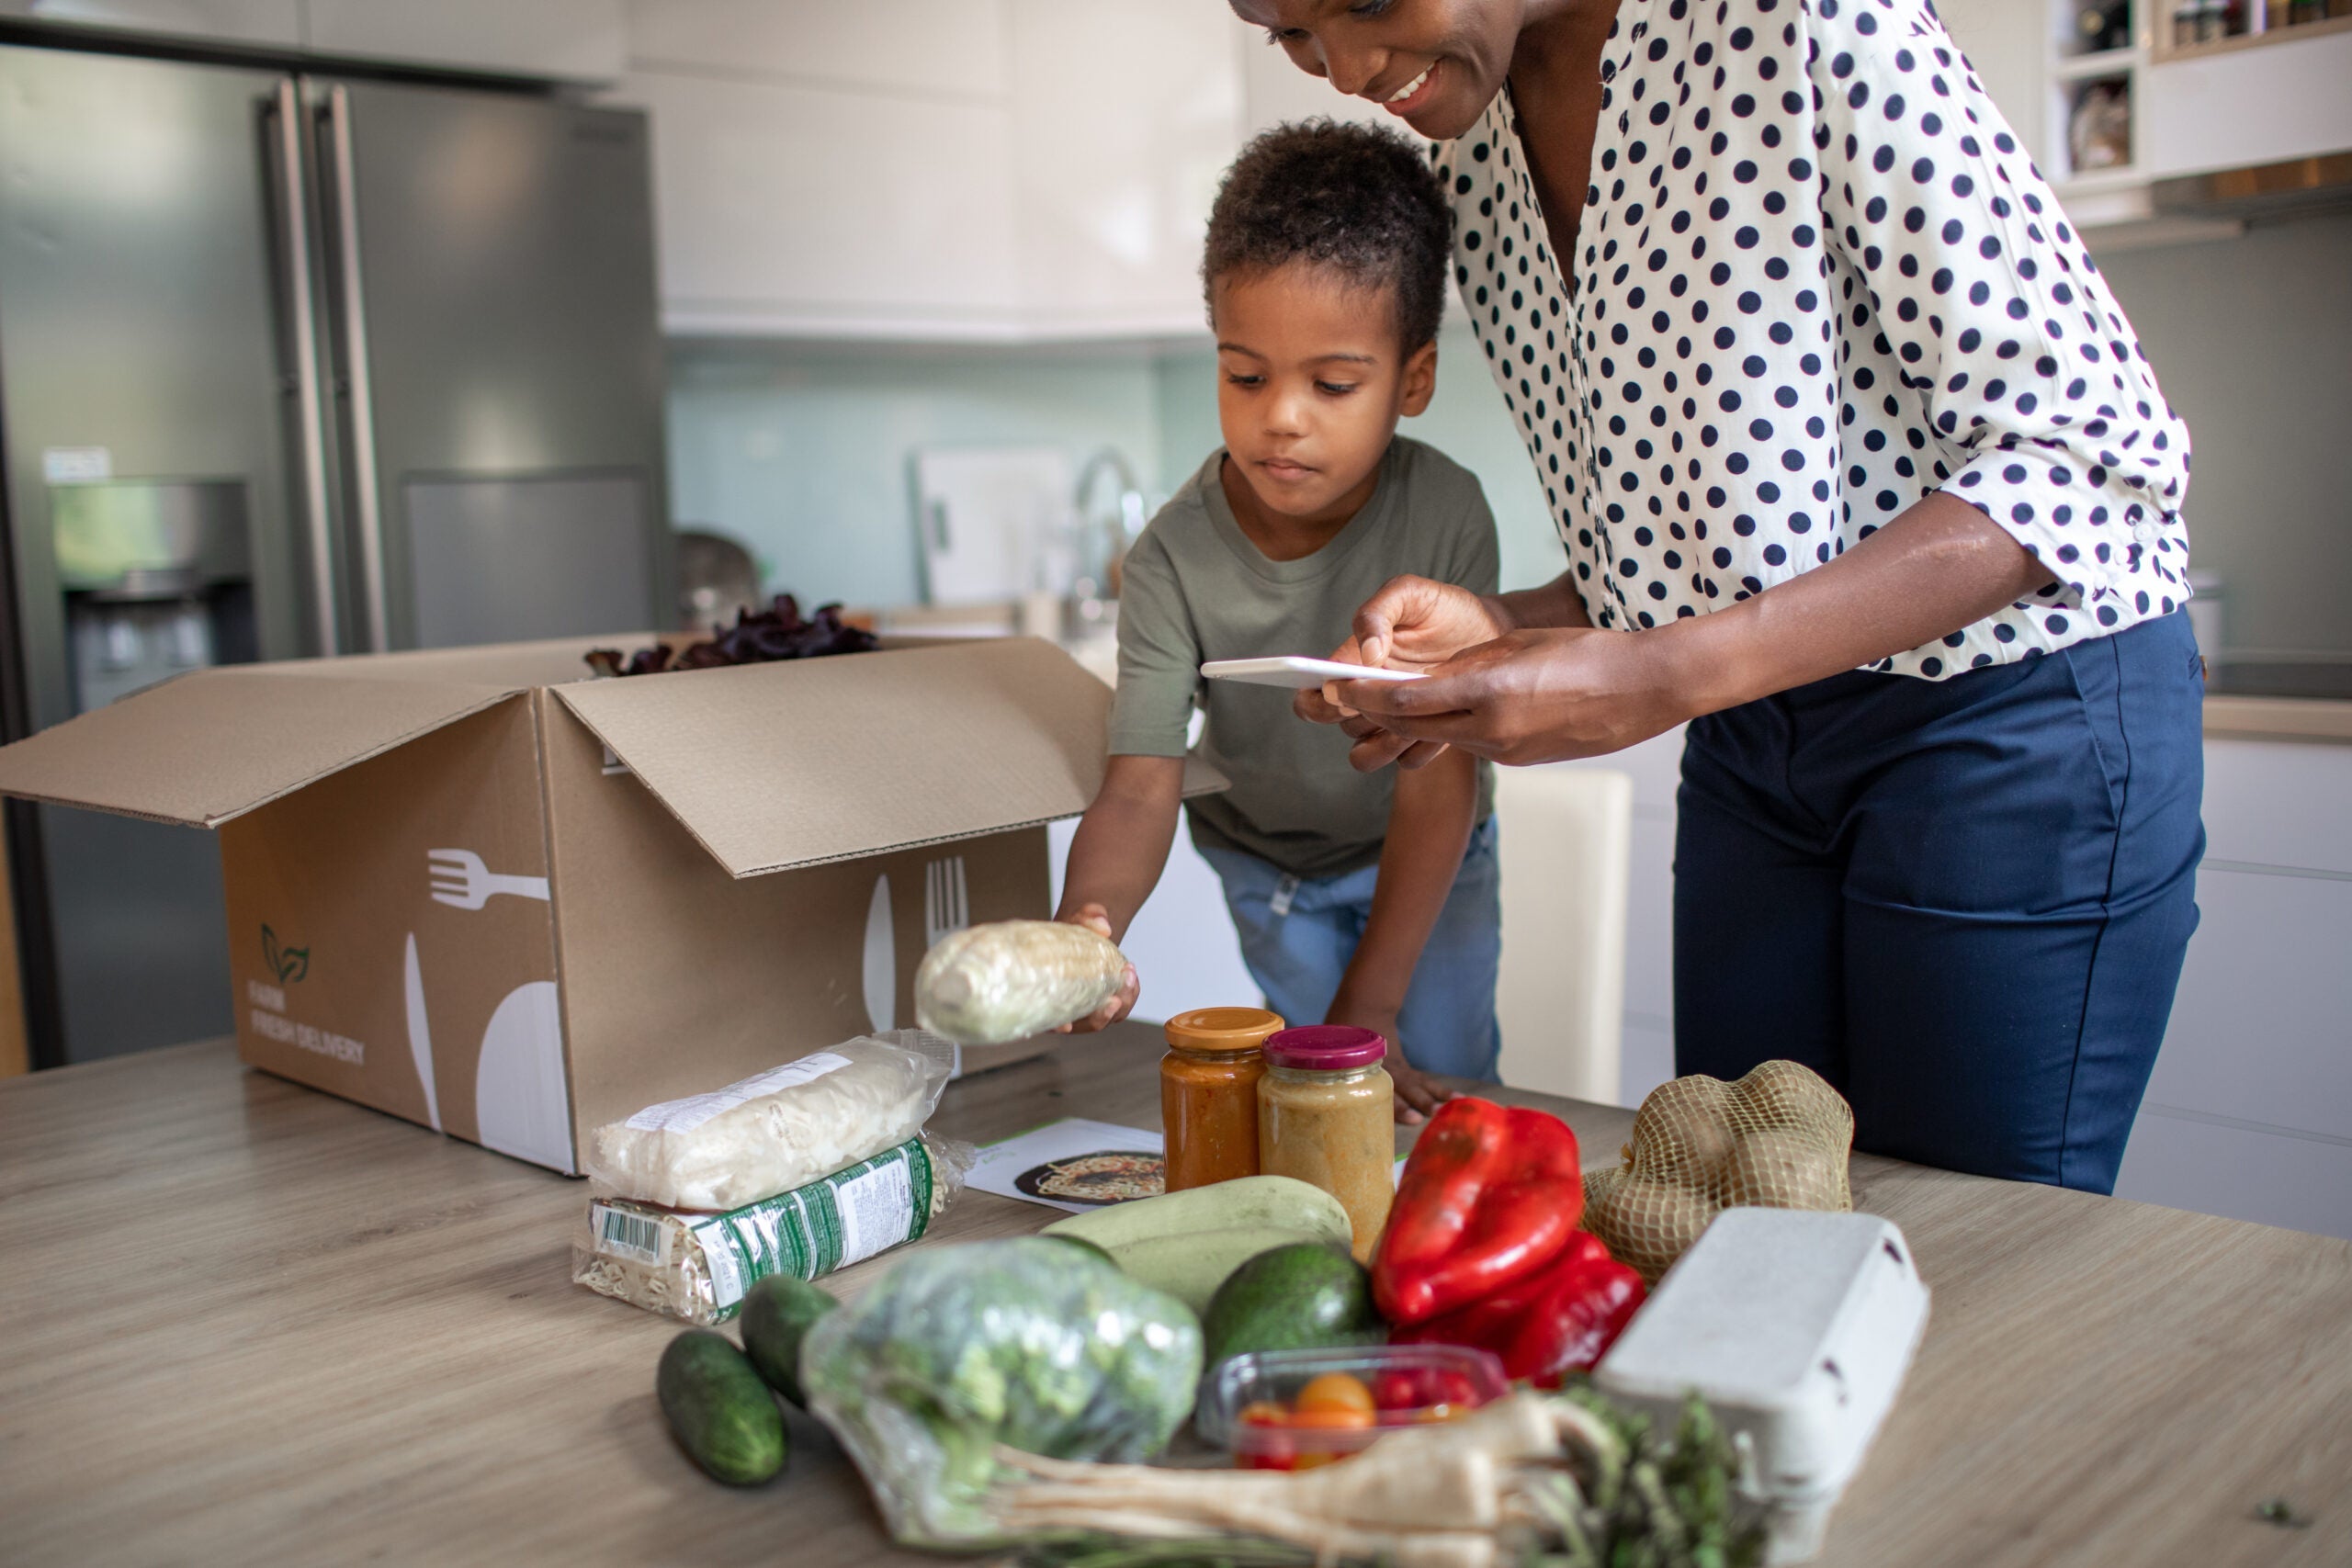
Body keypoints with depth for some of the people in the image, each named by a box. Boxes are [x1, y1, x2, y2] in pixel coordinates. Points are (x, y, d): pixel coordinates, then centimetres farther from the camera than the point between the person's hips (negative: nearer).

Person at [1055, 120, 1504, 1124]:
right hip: (1268, 861, 0)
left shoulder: (1443, 514, -29)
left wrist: (1369, 1002, -26)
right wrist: (1084, 926, -56)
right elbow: (1142, 783, -33)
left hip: (1425, 853, 0)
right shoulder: (1174, 560, -27)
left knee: (1442, 1090, -1)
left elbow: (1437, 774, -26)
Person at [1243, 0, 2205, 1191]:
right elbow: (1660, 543, 9)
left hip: (2018, 707, -6)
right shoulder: (1467, 157, 3)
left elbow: (2089, 457, -21)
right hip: (1752, 736, 6)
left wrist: (1666, 676, -29)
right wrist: (1504, 630, -13)